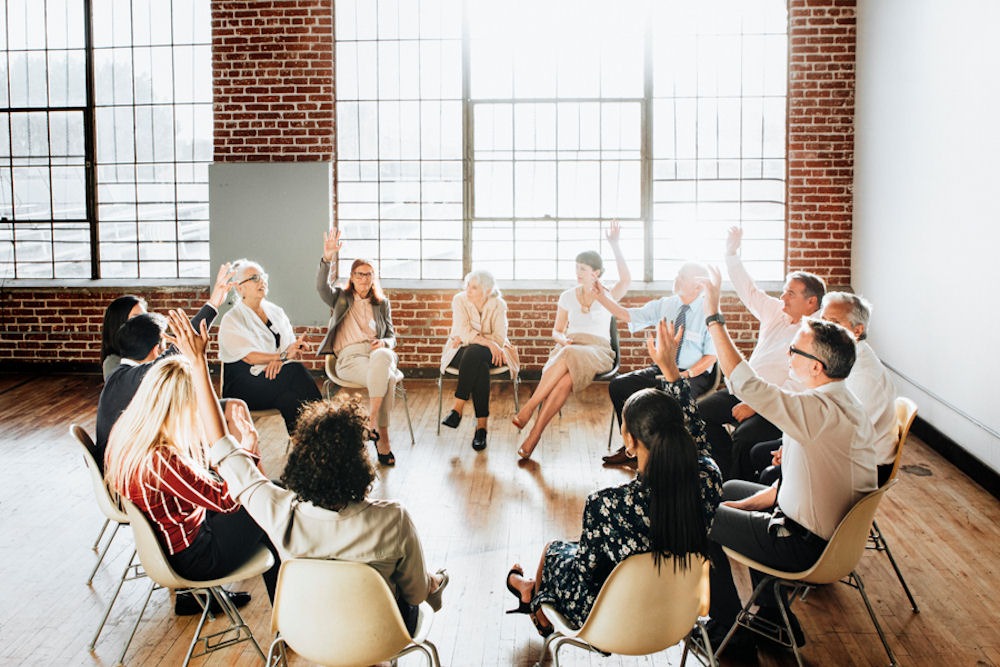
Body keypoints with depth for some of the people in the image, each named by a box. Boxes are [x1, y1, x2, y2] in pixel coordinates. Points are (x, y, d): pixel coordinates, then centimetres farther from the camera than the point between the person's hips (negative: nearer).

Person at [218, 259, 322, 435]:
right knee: (295, 373, -30)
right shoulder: (231, 320, 1)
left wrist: (278, 360, -16)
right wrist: (282, 355, -25)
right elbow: (248, 356, -13)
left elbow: (291, 346, 8)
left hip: (278, 373, 5)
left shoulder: (276, 311, 18)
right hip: (244, 383, -5)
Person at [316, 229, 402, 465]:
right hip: (348, 357, -2)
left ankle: (371, 421, -37)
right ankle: (382, 437, -34)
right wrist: (327, 259, -21)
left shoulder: (382, 304, 26)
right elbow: (321, 286, -4)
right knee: (386, 377, -36)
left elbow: (391, 335, 23)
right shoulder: (340, 298, 18)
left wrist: (384, 343, -2)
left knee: (382, 358, -39)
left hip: (376, 352, 3)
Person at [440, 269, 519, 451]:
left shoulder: (498, 305, -4)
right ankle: (481, 425, -36)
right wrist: (488, 342, -28)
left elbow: (499, 339, -11)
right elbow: (463, 332, -16)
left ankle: (457, 407, -33)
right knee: (480, 367, -35)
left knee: (474, 353, -37)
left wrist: (468, 338, -17)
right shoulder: (459, 300, -4)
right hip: (463, 353, 0)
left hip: (489, 353, 0)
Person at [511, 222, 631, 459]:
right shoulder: (568, 296, 19)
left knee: (569, 356, -39)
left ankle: (529, 407, -39)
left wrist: (614, 245, -16)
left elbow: (626, 280, -12)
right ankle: (534, 436, -40)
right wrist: (563, 338, -5)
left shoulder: (607, 295, 10)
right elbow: (556, 331, 20)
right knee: (564, 380, -35)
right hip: (568, 348, 2)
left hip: (597, 350, -2)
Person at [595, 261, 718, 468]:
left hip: (693, 375, -6)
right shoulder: (664, 305, 8)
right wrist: (602, 297, -6)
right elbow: (627, 315, 6)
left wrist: (686, 374, -21)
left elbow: (711, 356, -8)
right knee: (618, 385, -12)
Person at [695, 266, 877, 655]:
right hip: (832, 529, 10)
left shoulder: (822, 411, -31)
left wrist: (713, 315, -32)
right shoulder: (839, 403, 2)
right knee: (730, 491, 26)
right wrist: (745, 504, 8)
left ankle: (727, 628, 21)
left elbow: (745, 384, -36)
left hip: (806, 546, -10)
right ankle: (773, 619, 31)